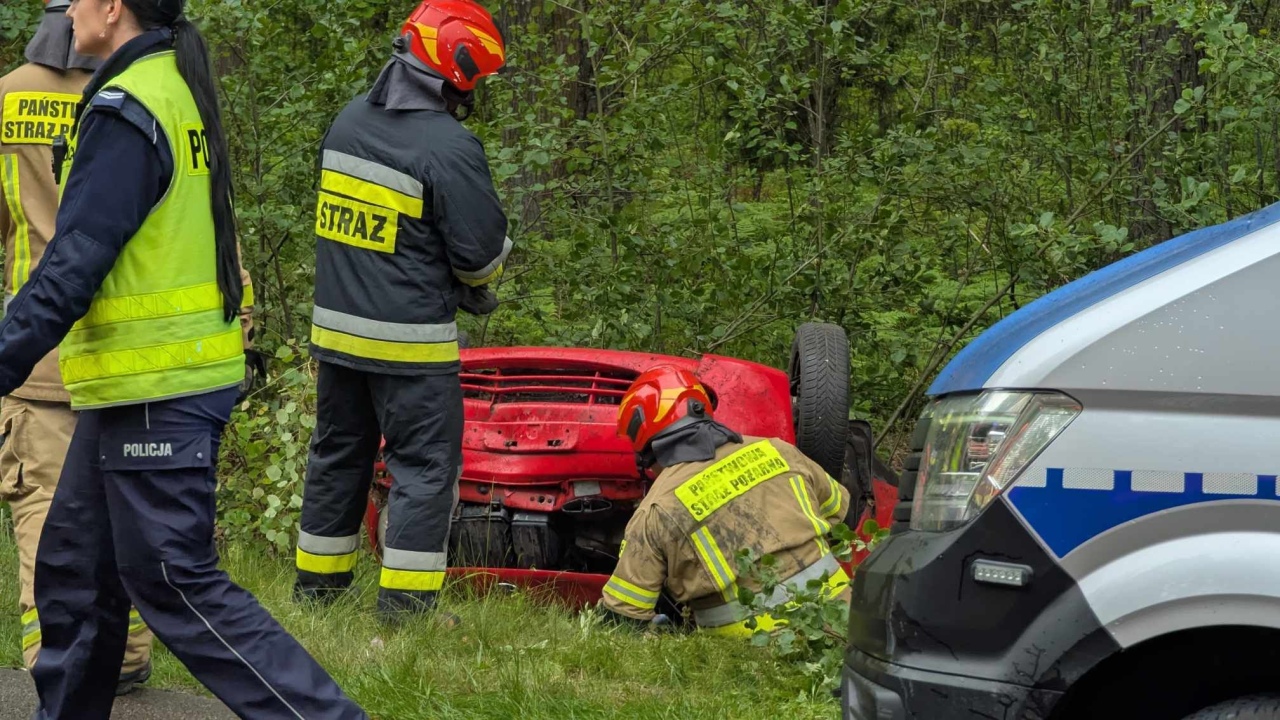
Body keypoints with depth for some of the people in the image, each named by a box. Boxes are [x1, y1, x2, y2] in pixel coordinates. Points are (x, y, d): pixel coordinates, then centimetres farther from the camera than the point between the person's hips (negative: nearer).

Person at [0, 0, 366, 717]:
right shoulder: (181, 91, 12)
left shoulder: (125, 110, -18)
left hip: (154, 393, -10)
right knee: (75, 569, 16)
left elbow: (75, 263, -22)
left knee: (176, 585, -5)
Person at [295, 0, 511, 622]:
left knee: (338, 453, 18)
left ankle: (316, 585, 25)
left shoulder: (348, 123, 7)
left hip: (336, 327, 7)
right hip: (408, 342, -7)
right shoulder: (448, 147, -18)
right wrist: (473, 286, 11)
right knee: (425, 465, 1)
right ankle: (405, 602, -2)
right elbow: (482, 250, -14)